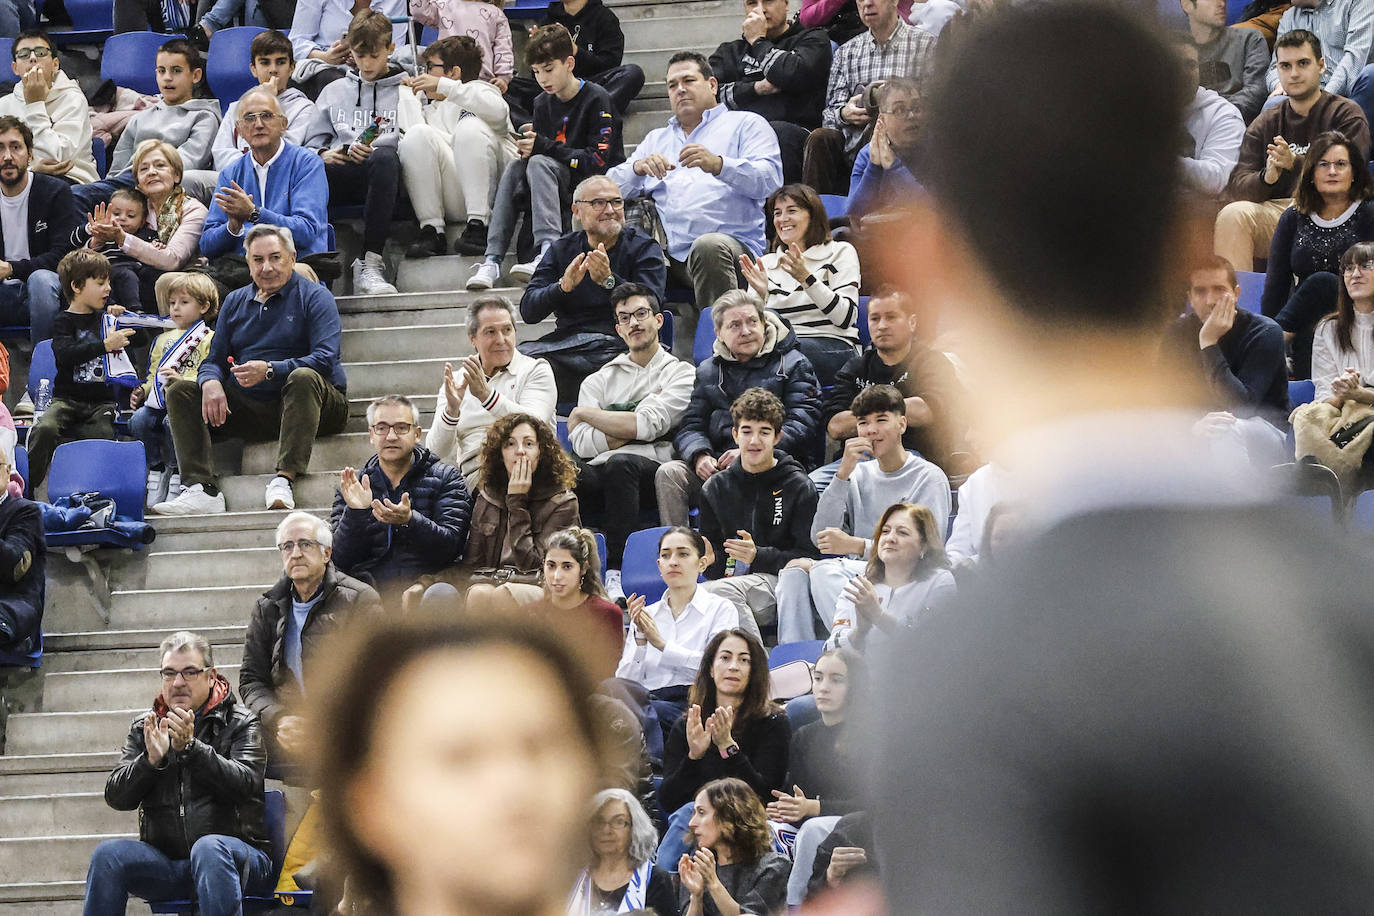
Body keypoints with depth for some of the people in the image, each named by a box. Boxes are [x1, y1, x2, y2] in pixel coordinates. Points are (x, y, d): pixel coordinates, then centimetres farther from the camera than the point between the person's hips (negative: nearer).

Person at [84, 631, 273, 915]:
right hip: (167, 865, 3)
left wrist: (190, 747, -24)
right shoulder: (144, 727, 15)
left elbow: (244, 783, -13)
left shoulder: (241, 723, 5)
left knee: (209, 848, -37)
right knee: (108, 855, -23)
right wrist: (151, 760, -14)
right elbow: (116, 797, 5)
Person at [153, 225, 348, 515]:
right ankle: (202, 489, -28)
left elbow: (325, 359, -15)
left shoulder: (314, 297, 0)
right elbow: (214, 360, 13)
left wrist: (269, 370, -29)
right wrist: (211, 383, -14)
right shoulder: (236, 302, 17)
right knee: (180, 391, -9)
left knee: (304, 378, -37)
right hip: (250, 409, 5)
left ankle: (284, 479, -46)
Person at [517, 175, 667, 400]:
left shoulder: (644, 248, 6)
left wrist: (609, 280, -26)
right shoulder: (560, 250, 15)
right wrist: (563, 286, -17)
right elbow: (528, 312, 3)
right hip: (566, 339, 3)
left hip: (618, 344, -3)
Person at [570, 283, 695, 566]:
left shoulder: (681, 373, 15)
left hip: (653, 467, -2)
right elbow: (582, 444, 9)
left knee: (621, 463, -39)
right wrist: (628, 428, -2)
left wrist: (584, 413, 9)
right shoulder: (599, 380, 25)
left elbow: (647, 425, -3)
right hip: (599, 472, 3)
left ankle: (617, 570, -43)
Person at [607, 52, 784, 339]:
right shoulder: (657, 138, 34)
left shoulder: (745, 124, 19)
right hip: (667, 256, 4)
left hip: (732, 243, -4)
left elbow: (769, 179, 0)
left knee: (709, 246, -39)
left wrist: (718, 165, -18)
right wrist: (639, 167, -2)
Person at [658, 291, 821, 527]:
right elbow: (690, 426, 16)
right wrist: (700, 455, -10)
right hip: (716, 464, 4)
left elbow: (802, 427, -4)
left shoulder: (793, 365, 8)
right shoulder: (708, 371, 21)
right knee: (668, 473, -23)